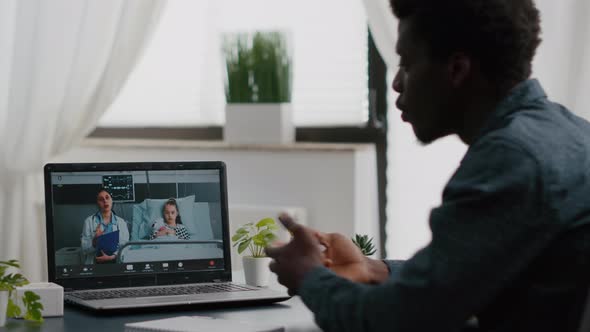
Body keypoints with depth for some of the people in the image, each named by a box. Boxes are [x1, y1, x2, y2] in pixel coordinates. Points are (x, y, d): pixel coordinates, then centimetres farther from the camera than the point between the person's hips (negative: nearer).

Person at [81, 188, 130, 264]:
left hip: (115, 262, 1)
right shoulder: (89, 221, 6)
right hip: (95, 263, -1)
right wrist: (94, 241, -18)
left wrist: (111, 257, -15)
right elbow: (84, 249, 2)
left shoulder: (121, 222, 10)